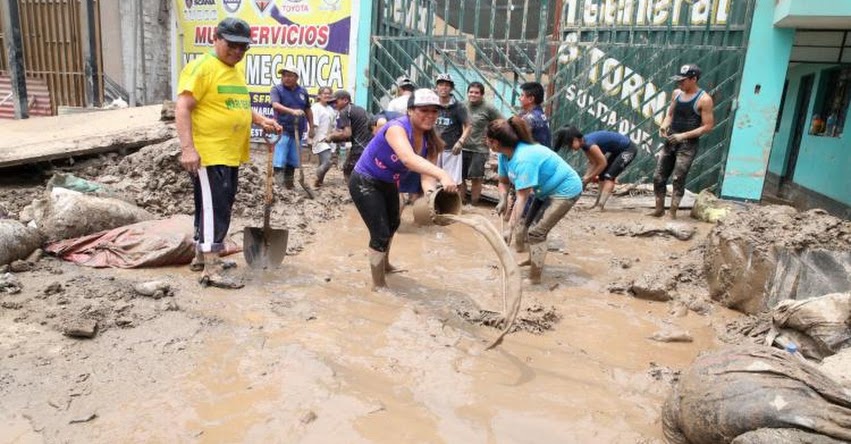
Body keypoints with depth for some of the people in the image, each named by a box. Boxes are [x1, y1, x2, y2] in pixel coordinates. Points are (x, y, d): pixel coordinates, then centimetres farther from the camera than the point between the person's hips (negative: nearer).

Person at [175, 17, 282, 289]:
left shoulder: (237, 71, 15)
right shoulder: (201, 68, -12)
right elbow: (182, 109, -18)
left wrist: (261, 121, 10)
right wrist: (187, 148, -26)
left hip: (230, 155, 9)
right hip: (208, 155, -9)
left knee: (218, 207, 16)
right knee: (214, 209, -7)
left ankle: (201, 256, 30)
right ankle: (212, 271, -1)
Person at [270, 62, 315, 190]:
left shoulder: (303, 92, 8)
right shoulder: (277, 89, -5)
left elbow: (308, 110, 18)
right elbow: (275, 105, -23)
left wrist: (311, 128, 16)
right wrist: (292, 111, -38)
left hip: (297, 131, 5)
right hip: (282, 130, -4)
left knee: (292, 161, 11)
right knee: (280, 161, -9)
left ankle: (289, 184, 22)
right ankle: (278, 186, -8)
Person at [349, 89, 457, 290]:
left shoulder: (429, 140, -11)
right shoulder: (397, 129, -33)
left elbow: (426, 174, -21)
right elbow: (409, 159, -53)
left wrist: (431, 194, -44)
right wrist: (443, 175, -66)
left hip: (388, 183, 9)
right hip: (364, 183, -9)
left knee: (392, 224, 27)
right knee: (380, 233, -11)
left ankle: (384, 264, 56)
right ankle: (378, 285, 12)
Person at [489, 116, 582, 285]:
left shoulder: (524, 159, -36)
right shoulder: (505, 154, -10)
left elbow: (522, 198, -38)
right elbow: (503, 181, 1)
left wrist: (510, 229, -39)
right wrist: (503, 201, -20)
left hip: (565, 190, -10)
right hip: (546, 190, 10)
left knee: (536, 231, -15)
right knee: (527, 224, 20)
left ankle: (534, 278, -5)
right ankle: (533, 261, 41)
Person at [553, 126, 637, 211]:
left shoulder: (589, 144, -29)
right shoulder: (584, 144, -2)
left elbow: (603, 163, -22)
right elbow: (593, 163, 2)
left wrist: (589, 178, -14)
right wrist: (586, 177, -11)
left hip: (628, 149, -10)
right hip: (618, 150, 10)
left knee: (609, 176, -16)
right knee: (602, 176, 13)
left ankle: (600, 205, -21)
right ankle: (598, 203, 18)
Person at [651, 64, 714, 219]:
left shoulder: (704, 99, -11)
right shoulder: (676, 93, 7)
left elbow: (708, 126, -12)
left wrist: (684, 135, -19)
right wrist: (664, 125, -4)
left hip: (688, 145, -6)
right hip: (670, 141, 6)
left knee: (678, 179, -7)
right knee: (658, 177, 5)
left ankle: (673, 213, 1)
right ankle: (659, 209, 18)